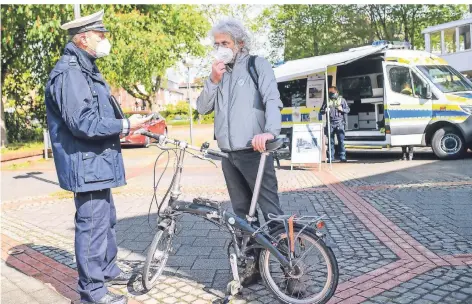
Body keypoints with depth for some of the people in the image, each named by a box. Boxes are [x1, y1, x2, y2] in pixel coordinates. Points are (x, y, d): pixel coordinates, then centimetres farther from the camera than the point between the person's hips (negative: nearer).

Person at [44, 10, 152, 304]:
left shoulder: (86, 68, 16)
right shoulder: (69, 72, -18)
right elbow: (83, 123, -25)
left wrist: (123, 123, 7)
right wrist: (125, 125, -18)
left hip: (98, 162, 11)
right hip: (87, 164, -11)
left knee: (107, 219, 21)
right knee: (93, 225, -2)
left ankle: (108, 269, 38)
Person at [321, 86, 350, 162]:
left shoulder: (342, 100, 9)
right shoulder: (327, 101, 13)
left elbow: (348, 109, 10)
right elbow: (321, 111, 16)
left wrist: (342, 109, -11)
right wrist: (325, 111, -7)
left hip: (340, 123, -1)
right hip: (330, 123, 2)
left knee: (341, 140, -5)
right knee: (331, 141, 2)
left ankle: (342, 156, -2)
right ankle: (330, 157, 6)